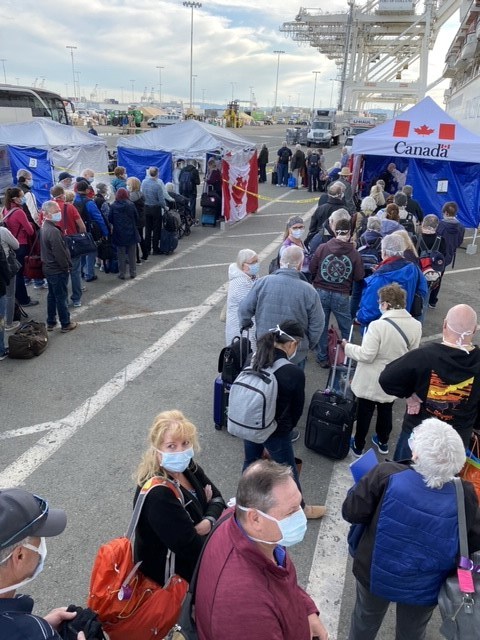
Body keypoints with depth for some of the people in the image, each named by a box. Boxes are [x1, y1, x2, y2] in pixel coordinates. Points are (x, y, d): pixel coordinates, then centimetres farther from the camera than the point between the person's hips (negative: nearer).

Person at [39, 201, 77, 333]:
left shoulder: (44, 228, 7)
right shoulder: (53, 231, -25)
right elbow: (59, 252, -25)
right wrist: (67, 267, -12)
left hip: (49, 268, 9)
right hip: (58, 270, -9)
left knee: (52, 295, 18)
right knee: (62, 297, 2)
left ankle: (51, 323, 27)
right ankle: (66, 324, 13)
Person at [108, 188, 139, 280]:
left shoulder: (113, 206, -8)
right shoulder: (131, 205, -7)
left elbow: (110, 219, -1)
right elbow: (136, 218, -1)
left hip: (119, 234, 0)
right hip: (131, 233, 0)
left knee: (121, 255, 8)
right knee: (131, 254, 11)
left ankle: (122, 273, 11)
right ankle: (132, 272, 17)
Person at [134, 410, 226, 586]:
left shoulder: (187, 467, -8)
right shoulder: (157, 495, -31)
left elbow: (216, 498, 0)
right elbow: (192, 548, -27)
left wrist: (208, 522, -18)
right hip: (171, 570, -7)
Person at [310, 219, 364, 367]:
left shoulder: (322, 248, -7)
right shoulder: (354, 253, -7)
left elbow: (312, 269, -1)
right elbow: (359, 277, -3)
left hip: (321, 292, 1)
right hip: (342, 295, -1)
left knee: (321, 327, 14)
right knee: (346, 327, 17)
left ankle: (322, 358, 23)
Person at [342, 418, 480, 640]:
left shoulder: (385, 475, -31)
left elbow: (351, 513, -20)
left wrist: (361, 487, -1)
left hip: (375, 574, -1)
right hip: (425, 588, 1)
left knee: (365, 619, 30)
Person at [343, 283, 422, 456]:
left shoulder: (378, 325, -28)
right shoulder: (415, 325, -9)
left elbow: (366, 355, -24)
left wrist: (348, 347, -9)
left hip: (371, 381, -5)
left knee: (365, 412, 14)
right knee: (386, 411, 25)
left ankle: (358, 446, 31)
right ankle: (383, 442, 44)